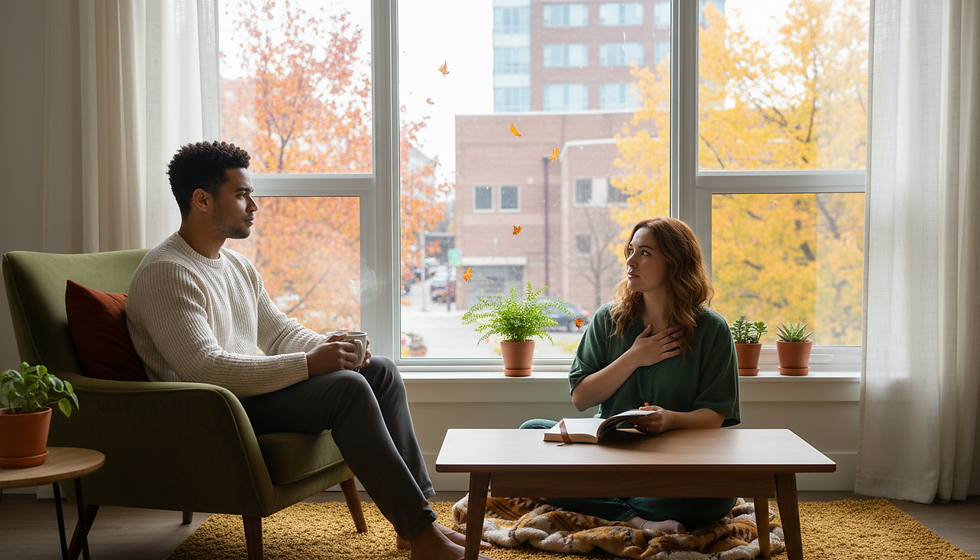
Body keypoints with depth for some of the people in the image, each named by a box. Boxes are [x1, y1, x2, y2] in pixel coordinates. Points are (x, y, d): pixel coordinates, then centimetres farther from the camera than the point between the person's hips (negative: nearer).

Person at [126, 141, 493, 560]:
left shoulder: (236, 265, 15)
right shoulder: (165, 273, -16)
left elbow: (278, 331, 19)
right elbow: (204, 368, -27)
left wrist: (328, 347, -3)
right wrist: (309, 364, -27)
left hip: (249, 387, 10)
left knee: (380, 371, 2)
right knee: (345, 388, -27)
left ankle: (416, 517, -1)